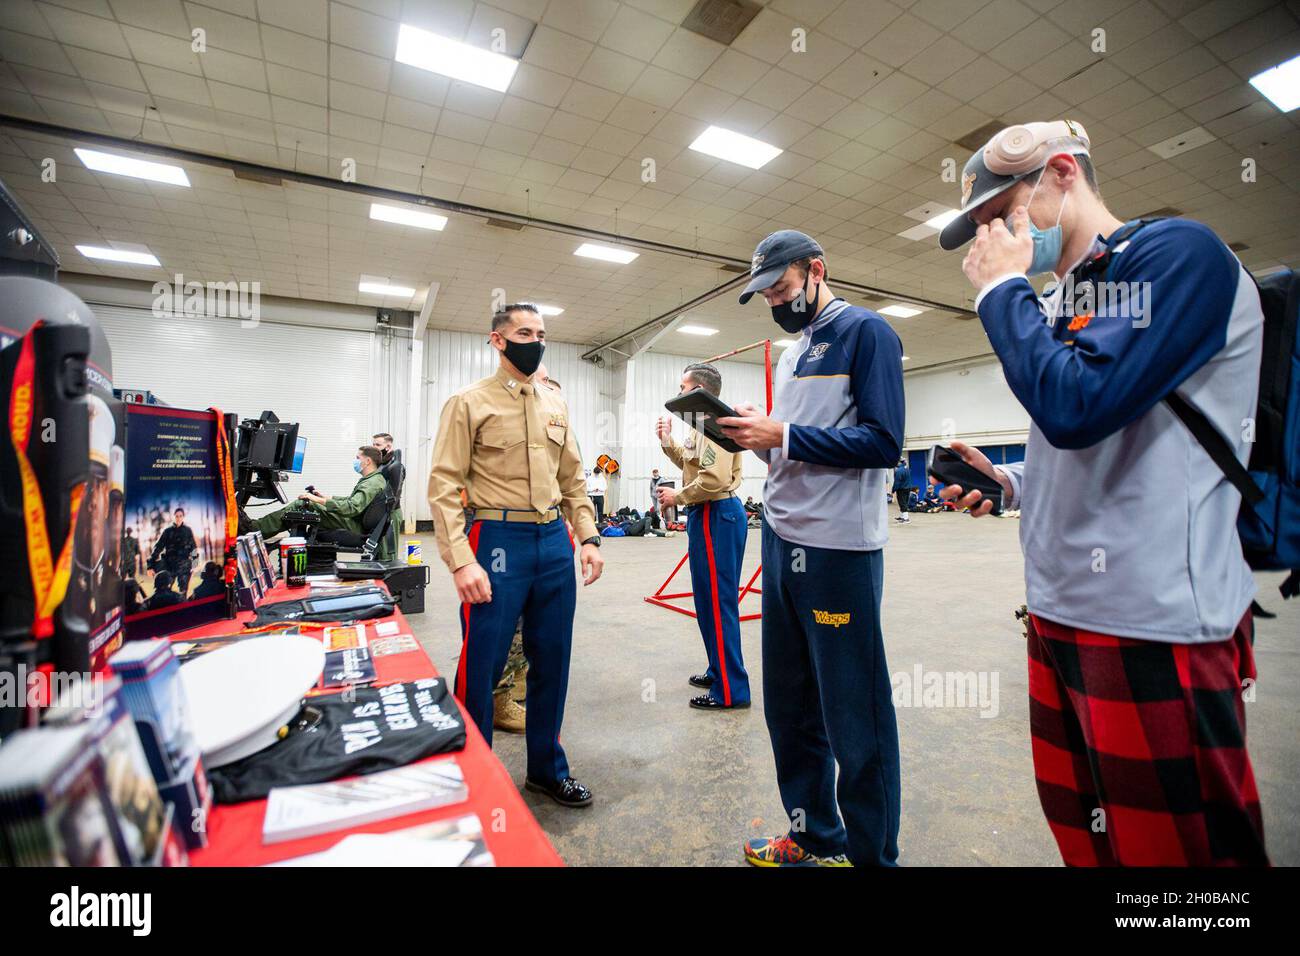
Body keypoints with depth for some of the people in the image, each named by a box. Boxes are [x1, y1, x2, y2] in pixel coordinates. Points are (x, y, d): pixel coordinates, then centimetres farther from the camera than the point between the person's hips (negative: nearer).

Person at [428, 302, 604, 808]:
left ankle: (547, 768, 32)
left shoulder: (555, 405, 14)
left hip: (554, 542, 5)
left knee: (552, 662, 13)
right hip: (498, 542, -5)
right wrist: (461, 560, -17)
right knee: (482, 666, 3)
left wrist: (589, 538, 7)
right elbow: (444, 486, -7)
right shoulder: (469, 402, -1)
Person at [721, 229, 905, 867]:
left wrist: (780, 434, -16)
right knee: (788, 705, 16)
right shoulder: (789, 354, 19)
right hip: (781, 542, 8)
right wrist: (752, 434, 1)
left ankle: (871, 853, 26)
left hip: (838, 550, -8)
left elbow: (883, 443, -15)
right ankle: (814, 837, 35)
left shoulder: (866, 332, -4)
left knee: (854, 719, 5)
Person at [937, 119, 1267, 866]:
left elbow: (1077, 408, -23)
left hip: (1153, 627, -8)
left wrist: (1002, 288, -10)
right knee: (1083, 835, 21)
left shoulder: (1179, 253, -8)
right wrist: (1010, 483, 4)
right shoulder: (1060, 301, 15)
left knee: (1172, 845, 10)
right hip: (1059, 612, 8)